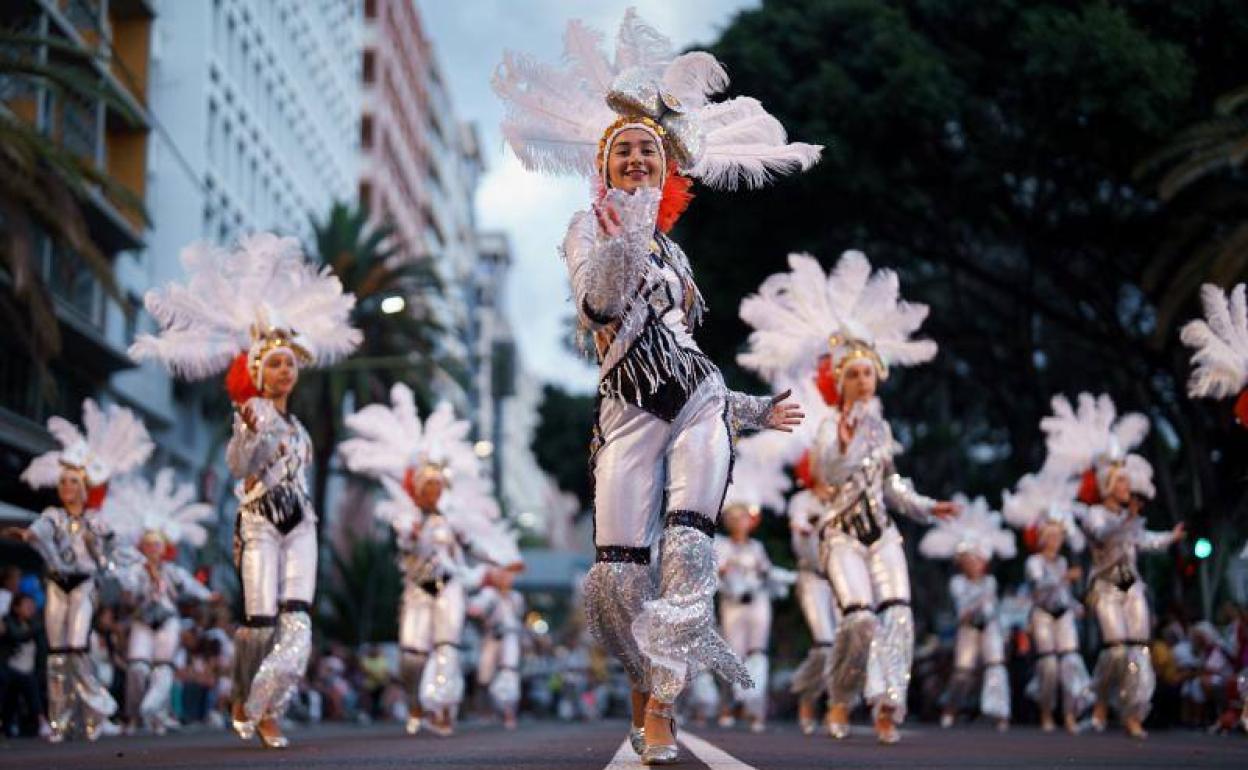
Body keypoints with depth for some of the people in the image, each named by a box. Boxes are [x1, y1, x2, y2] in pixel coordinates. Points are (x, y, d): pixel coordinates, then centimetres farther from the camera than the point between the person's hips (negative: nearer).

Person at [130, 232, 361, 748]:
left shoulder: (292, 421, 17)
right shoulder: (253, 409, -5)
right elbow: (237, 465, -22)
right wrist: (248, 431, -37)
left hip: (300, 523, 6)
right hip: (260, 522, -6)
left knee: (297, 620, -7)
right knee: (261, 621, -8)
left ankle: (266, 711, -3)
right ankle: (244, 699, 18)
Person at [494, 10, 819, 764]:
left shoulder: (672, 254, 23)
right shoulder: (590, 227, 8)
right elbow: (597, 305, -13)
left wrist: (753, 408, 31)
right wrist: (620, 251, -30)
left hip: (699, 400, 3)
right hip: (629, 413, -3)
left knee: (688, 546, -19)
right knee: (619, 574, -10)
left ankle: (661, 708, -19)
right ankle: (646, 683, 16)